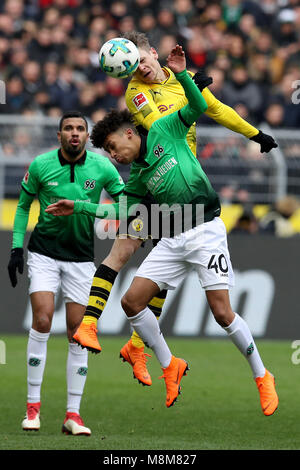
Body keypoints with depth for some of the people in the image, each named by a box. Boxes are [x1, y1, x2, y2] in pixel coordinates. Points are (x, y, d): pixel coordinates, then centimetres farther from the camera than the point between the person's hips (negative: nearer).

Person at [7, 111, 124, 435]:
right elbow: (23, 204, 8)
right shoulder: (40, 166, -6)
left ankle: (73, 414, 5)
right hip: (44, 253, -1)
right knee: (42, 320, -16)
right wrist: (17, 247, 3)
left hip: (81, 258, 1)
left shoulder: (102, 168, -5)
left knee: (78, 333, -1)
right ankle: (33, 406, -6)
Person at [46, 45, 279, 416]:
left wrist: (181, 74, -19)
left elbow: (198, 106, -8)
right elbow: (121, 211, 20)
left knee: (222, 312, -11)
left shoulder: (164, 131, 1)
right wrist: (79, 207, 17)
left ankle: (261, 376, 5)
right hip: (172, 241, 7)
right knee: (132, 302, -2)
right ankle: (170, 366, 12)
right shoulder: (137, 177, 15)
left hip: (205, 231, -7)